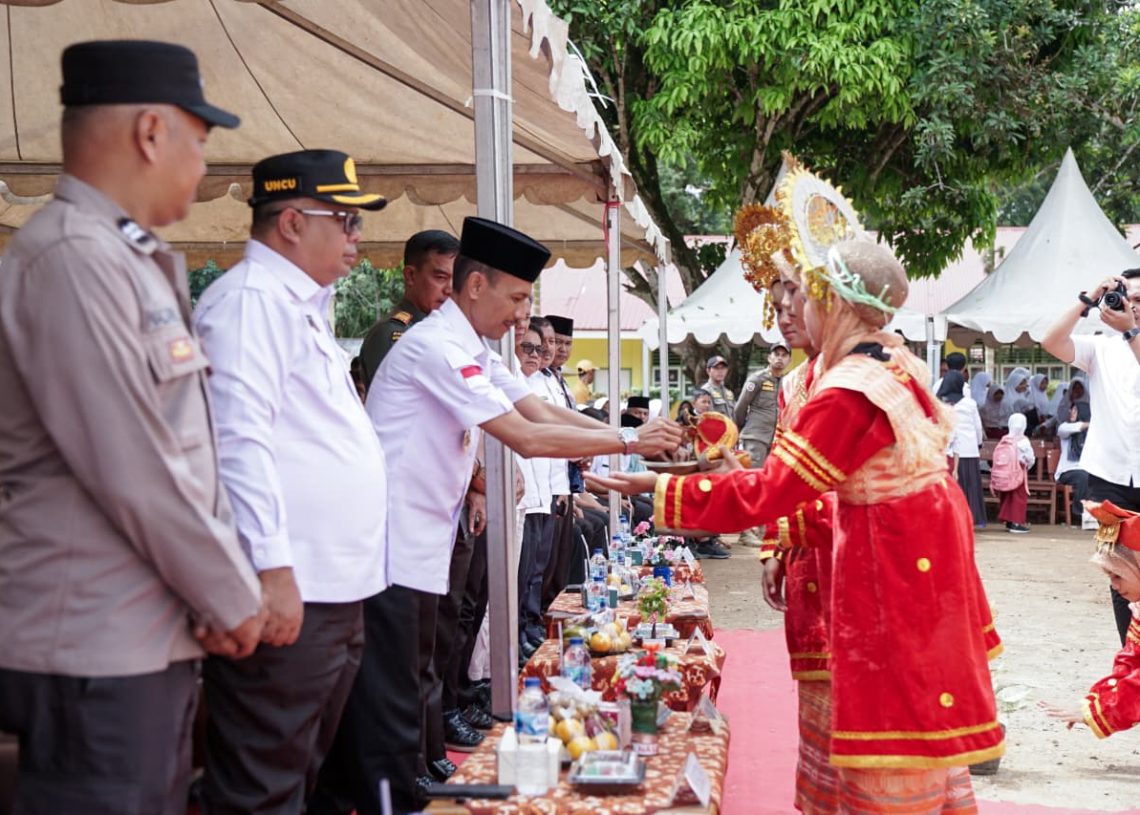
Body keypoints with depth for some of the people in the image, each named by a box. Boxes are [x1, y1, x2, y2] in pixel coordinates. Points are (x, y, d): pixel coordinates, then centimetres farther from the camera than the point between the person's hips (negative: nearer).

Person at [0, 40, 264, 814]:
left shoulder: (143, 263, 13)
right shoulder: (73, 258, -18)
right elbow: (133, 473, -21)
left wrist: (227, 585, 7)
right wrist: (232, 597, -9)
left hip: (152, 636, 9)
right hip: (97, 648, -9)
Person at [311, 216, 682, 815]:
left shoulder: (473, 350, 14)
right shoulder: (438, 345, -18)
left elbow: (542, 412, 9)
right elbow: (526, 437, -22)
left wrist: (633, 435, -1)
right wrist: (628, 441, -17)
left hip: (419, 548, 10)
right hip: (389, 551, -10)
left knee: (399, 692, 15)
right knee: (387, 707, -6)